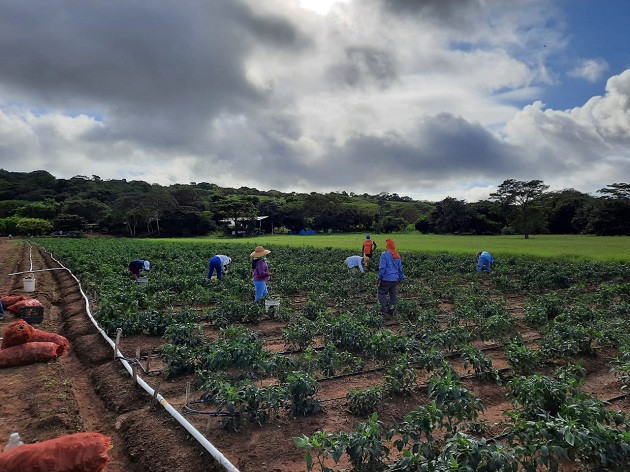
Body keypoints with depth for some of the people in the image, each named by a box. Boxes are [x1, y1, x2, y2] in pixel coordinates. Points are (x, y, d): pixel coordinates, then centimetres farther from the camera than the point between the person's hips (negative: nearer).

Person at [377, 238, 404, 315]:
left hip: (386, 279, -6)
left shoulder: (385, 254, -13)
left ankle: (384, 310, 2)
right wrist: (401, 278, 21)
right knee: (393, 295, 14)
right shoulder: (397, 256, 7)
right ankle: (392, 311, 21)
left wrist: (379, 278, -8)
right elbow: (400, 269, 12)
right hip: (395, 279, 6)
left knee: (382, 294, 7)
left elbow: (382, 268, -14)